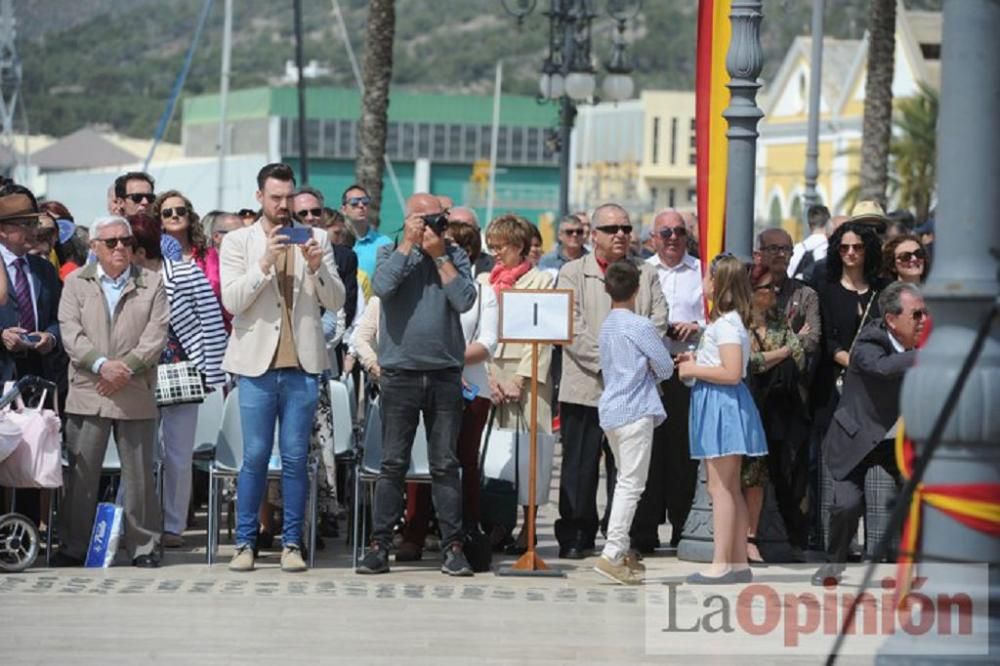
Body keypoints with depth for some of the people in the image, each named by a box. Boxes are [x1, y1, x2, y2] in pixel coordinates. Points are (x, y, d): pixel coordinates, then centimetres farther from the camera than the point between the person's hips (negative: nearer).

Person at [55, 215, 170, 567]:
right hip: (87, 393, 0)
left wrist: (127, 366, -12)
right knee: (80, 473, 1)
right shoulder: (76, 282, 9)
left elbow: (156, 334, 0)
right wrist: (101, 365, -15)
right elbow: (70, 331, -1)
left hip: (136, 394, 0)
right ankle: (73, 545, 8)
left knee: (139, 473, 4)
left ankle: (144, 546, 10)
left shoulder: (152, 283, 8)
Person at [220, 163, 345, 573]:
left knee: (295, 458, 2)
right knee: (255, 457, 0)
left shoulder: (315, 240, 9)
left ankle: (292, 543, 7)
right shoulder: (238, 242, 5)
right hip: (257, 362, -1)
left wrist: (316, 266, -13)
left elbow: (336, 302, 4)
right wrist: (265, 262, -17)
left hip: (302, 364, 1)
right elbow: (232, 301, -6)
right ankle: (245, 542, 7)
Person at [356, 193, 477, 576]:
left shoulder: (455, 257, 10)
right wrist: (409, 244, -9)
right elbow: (382, 286, -14)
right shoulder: (391, 254, 7)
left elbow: (465, 300, -5)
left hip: (445, 375, 1)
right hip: (400, 375, -1)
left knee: (445, 465, 3)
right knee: (393, 464, 0)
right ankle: (380, 545, 3)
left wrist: (439, 255, -5)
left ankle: (452, 546, 5)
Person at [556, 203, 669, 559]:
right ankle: (576, 536, 6)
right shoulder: (573, 273, 6)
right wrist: (605, 363, -14)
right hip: (584, 386, -2)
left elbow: (658, 322, 5)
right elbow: (571, 327, -5)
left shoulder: (646, 274, 15)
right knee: (580, 464, -1)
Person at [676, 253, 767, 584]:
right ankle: (739, 562, 14)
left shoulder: (726, 324, -16)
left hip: (723, 404, -11)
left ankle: (721, 564, -8)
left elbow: (732, 372, -24)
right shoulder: (726, 321, 16)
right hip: (717, 405, 11)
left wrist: (694, 370, -14)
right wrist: (697, 360, 13)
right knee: (730, 488, 11)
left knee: (719, 486, -9)